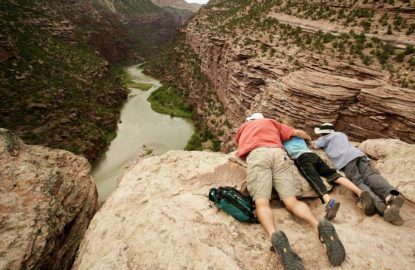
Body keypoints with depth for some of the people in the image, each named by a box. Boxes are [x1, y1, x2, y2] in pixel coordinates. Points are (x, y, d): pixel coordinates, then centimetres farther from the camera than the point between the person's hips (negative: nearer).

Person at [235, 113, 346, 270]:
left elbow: (238, 142, 53)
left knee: (261, 202, -16)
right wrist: (309, 138, 56)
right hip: (278, 153, 2)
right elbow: (297, 132, 37)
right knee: (291, 201, -7)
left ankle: (274, 235, -46)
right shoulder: (272, 122, 39)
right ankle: (319, 225, -36)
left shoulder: (244, 126, 37)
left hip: (256, 155, -2)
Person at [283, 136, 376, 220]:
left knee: (313, 179, -28)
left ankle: (329, 201, -55)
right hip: (313, 155, 6)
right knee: (332, 174, -9)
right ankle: (360, 193, -32)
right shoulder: (298, 136, 39)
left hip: (301, 158, -6)